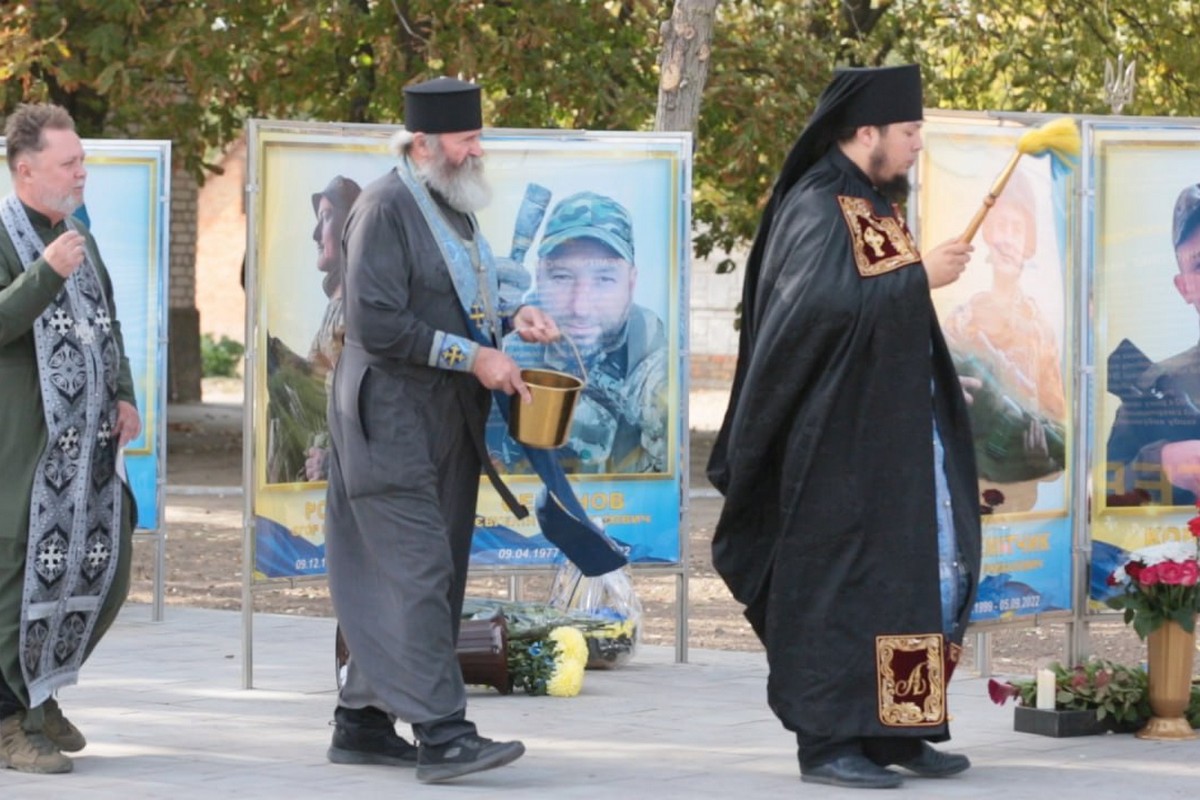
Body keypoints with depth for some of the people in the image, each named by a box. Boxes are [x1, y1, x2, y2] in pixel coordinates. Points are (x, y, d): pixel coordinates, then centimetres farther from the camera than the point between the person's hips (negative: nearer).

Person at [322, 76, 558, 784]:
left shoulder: (455, 207, 17)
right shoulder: (386, 208, -12)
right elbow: (377, 323, -19)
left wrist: (510, 321, 9)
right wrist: (474, 358, -18)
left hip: (447, 427, 9)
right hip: (392, 425, -9)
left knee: (413, 579, 10)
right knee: (417, 574, -13)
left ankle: (364, 723, 16)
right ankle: (442, 732, -18)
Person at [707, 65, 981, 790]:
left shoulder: (877, 208, 15)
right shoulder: (817, 212, -13)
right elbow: (829, 307, -26)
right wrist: (920, 278, -20)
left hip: (899, 436, 10)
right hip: (844, 440, -10)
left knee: (935, 570, 9)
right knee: (840, 581, -6)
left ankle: (897, 728, 14)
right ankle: (828, 741, -1)